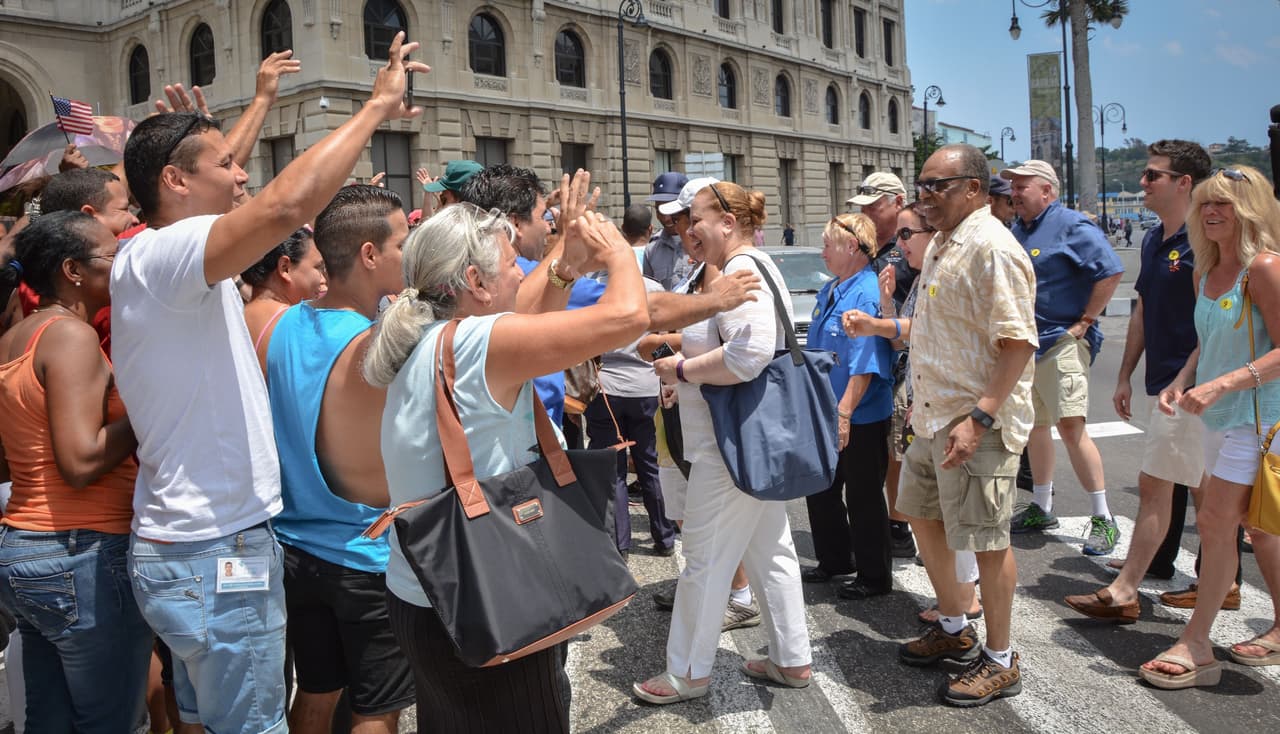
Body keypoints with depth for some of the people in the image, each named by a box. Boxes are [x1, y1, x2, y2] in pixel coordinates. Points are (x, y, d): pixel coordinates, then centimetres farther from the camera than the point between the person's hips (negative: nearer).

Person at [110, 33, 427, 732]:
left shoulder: (172, 265, 10)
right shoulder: (156, 258, -20)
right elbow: (286, 205, -32)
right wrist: (376, 106, -23)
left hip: (197, 543, 10)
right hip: (216, 552, -10)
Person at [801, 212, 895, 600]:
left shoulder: (868, 294, -20)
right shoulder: (829, 290, 10)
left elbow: (865, 364, -25)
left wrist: (844, 412, -27)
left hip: (861, 419, -9)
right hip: (825, 412, 9)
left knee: (863, 497, 4)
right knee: (820, 490, 18)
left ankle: (874, 577, 19)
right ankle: (833, 560, 36)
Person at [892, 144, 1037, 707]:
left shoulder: (991, 247, -17)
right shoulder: (940, 244, 13)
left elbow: (1018, 343, -23)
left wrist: (979, 417, -28)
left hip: (978, 422, -10)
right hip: (934, 416, 10)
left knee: (985, 540, 0)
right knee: (922, 516, 19)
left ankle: (999, 661, 17)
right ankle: (954, 630, 37)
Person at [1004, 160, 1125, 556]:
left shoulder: (1072, 226, -10)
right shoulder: (1017, 230, 14)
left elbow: (1111, 272, -17)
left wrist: (1085, 322, -16)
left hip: (1061, 342, -8)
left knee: (1071, 425, -13)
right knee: (1035, 425, 14)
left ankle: (1103, 519, -4)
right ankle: (1041, 508, 27)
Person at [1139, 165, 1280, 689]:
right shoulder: (1205, 273, 10)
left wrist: (1220, 385, -25)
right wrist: (1180, 383, 3)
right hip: (1219, 417, 8)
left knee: (1216, 522, -6)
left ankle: (1196, 646, 4)